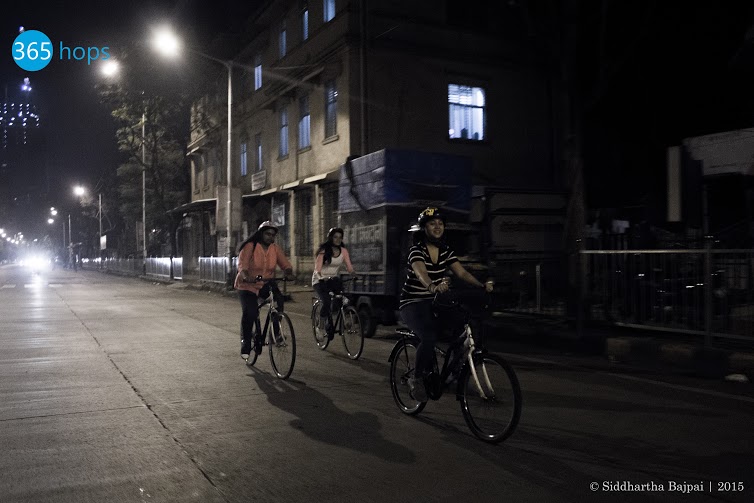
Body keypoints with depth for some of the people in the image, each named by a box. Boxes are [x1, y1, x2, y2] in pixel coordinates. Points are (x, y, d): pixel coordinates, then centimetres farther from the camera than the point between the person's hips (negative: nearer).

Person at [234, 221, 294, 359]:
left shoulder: (275, 249, 1)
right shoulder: (249, 247, -12)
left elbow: (285, 264, -9)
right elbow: (242, 265, -25)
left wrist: (289, 273, -32)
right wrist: (247, 276, -46)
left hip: (265, 285, 4)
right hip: (247, 286, -3)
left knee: (279, 299, -25)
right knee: (249, 312, -23)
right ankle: (246, 343, -2)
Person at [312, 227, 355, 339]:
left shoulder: (343, 251, 2)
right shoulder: (323, 250, -10)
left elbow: (349, 267, -7)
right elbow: (317, 268, -19)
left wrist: (353, 274, -29)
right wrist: (320, 277, -40)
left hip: (333, 279, 5)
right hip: (320, 281, -5)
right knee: (327, 302, -28)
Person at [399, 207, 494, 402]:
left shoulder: (446, 251, 6)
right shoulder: (416, 250, -13)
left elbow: (462, 272, -4)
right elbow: (421, 273, -34)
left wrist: (482, 285, -22)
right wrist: (433, 287, -55)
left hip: (434, 304, 6)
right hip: (412, 304, -6)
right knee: (429, 337, -32)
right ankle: (416, 380, -7)